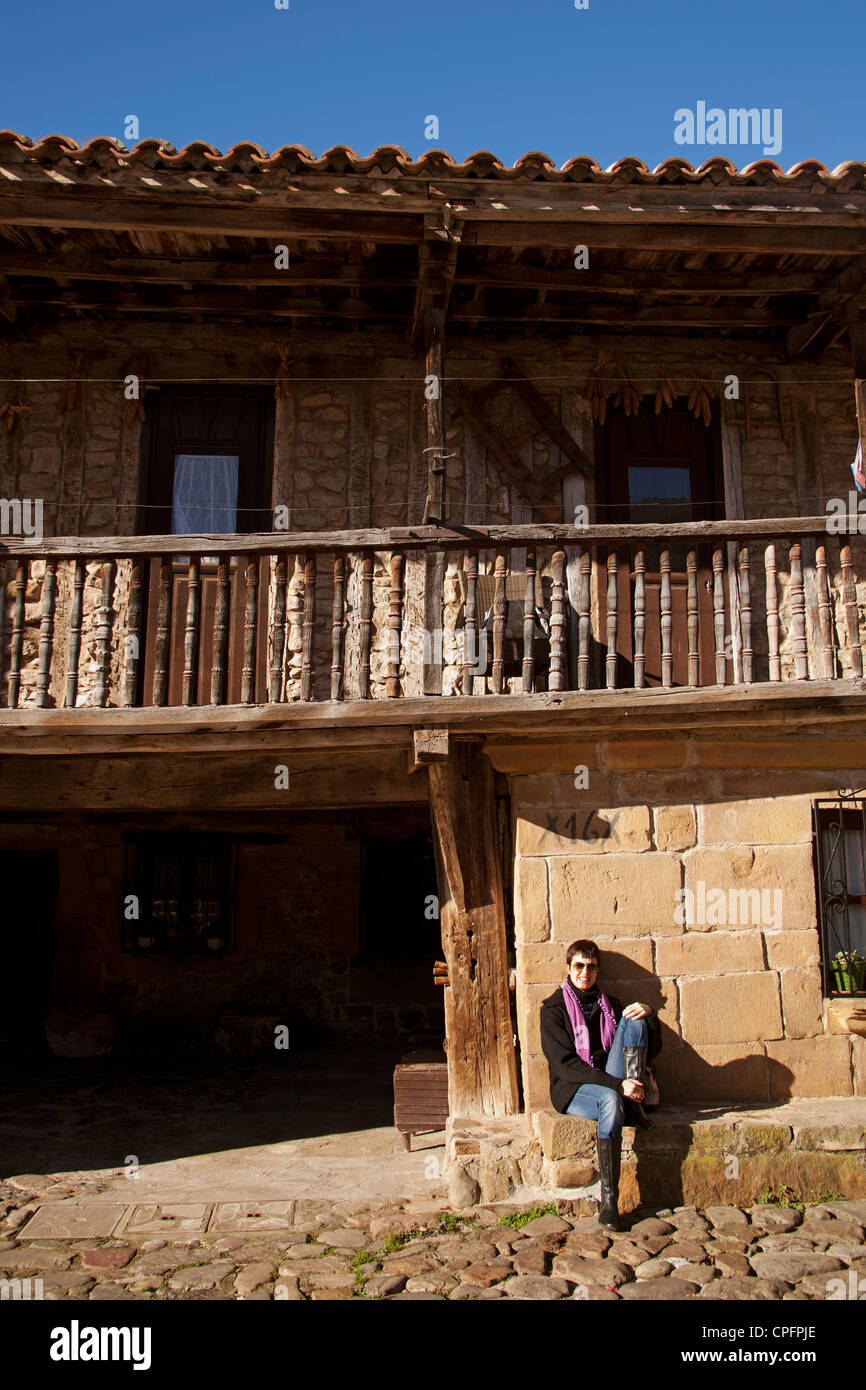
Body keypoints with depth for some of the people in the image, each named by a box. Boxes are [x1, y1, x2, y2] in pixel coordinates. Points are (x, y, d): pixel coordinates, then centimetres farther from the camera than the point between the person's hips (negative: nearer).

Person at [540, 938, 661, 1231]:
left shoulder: (610, 1005, 16)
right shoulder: (554, 1009, 0)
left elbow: (651, 1049, 12)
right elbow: (565, 1064, -12)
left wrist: (649, 1016, -10)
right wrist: (617, 1084, -22)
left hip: (610, 1083, 4)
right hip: (572, 1089, -4)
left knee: (634, 1019, -15)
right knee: (610, 1100, -39)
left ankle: (635, 1103, -24)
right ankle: (608, 1200, -34)